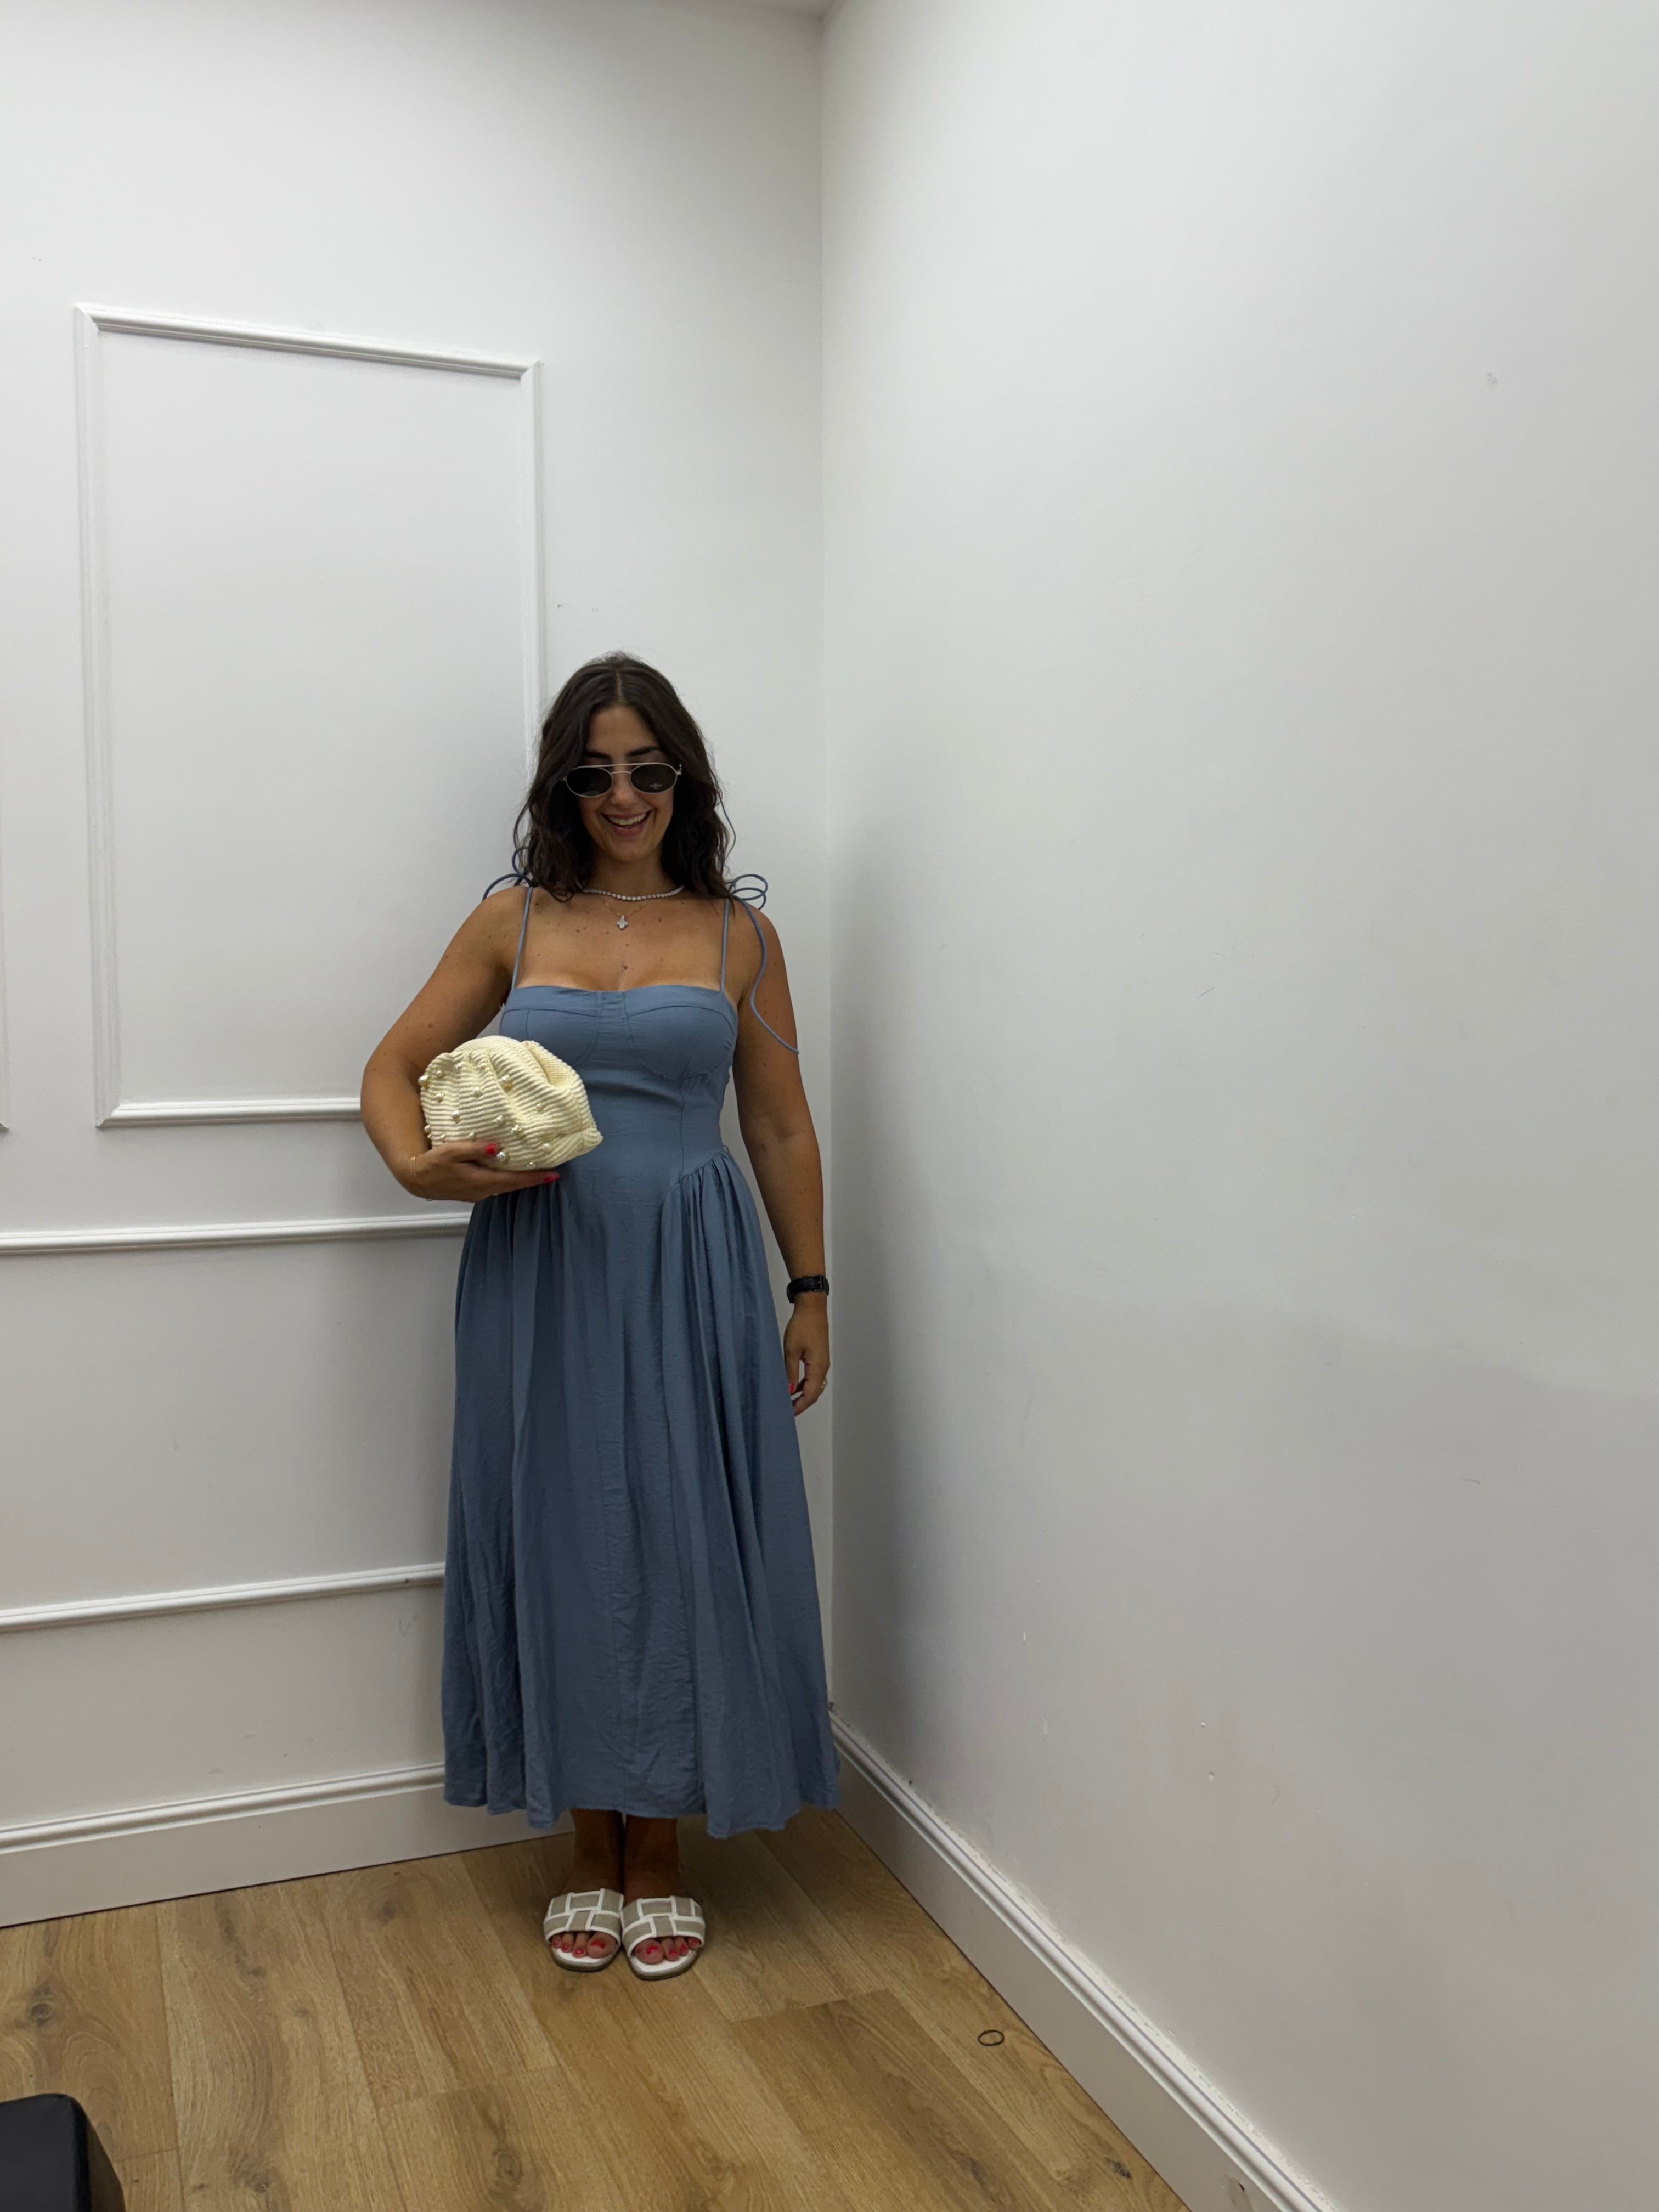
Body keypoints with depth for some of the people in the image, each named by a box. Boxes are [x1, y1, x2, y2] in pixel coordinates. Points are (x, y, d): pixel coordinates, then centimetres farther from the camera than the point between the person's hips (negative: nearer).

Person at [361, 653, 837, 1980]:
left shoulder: (737, 934, 5)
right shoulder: (512, 923, 6)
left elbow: (782, 1131, 6)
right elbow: (395, 1068, 8)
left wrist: (811, 1293, 4)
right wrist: (418, 1165, -13)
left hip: (689, 1274, 0)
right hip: (541, 1274, 1)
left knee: (678, 1549, 4)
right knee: (563, 1547, 7)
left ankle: (660, 1861, 23)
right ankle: (591, 1858, 26)